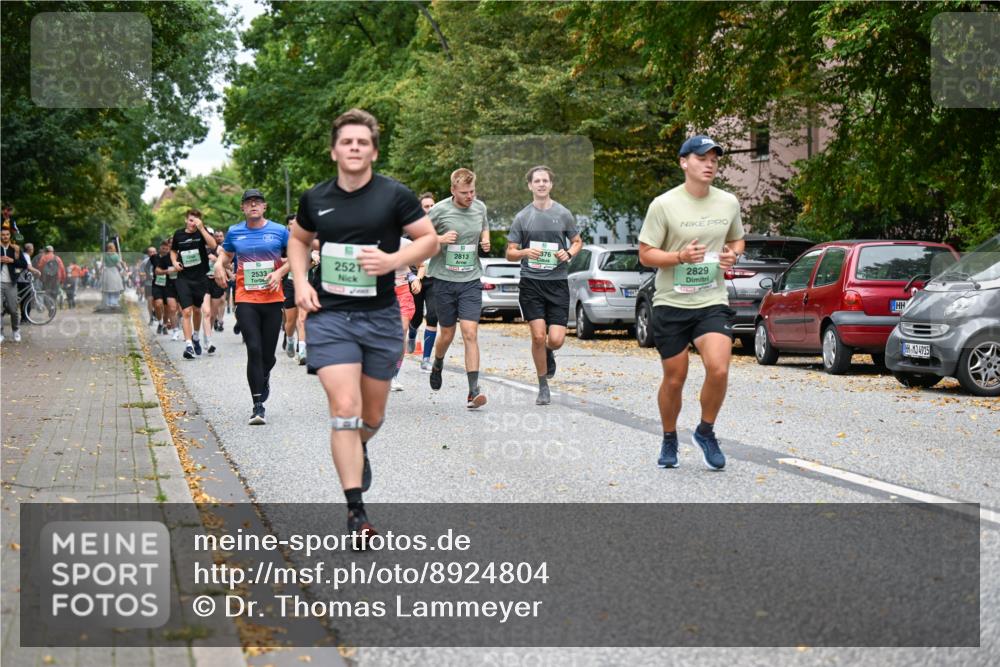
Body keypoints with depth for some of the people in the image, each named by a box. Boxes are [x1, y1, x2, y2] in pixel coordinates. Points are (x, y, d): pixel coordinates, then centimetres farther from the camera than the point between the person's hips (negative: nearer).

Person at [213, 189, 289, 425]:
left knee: (268, 353, 5)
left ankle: (264, 377, 43)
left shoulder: (279, 231, 3)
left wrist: (279, 272, -7)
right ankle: (258, 406, -10)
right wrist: (219, 266, 0)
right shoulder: (234, 232, 7)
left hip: (272, 299, 0)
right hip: (246, 299, 0)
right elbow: (225, 255, 22)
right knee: (254, 350, -13)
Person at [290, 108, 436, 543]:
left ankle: (358, 449, 51)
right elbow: (299, 239, 20)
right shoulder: (315, 199, 3)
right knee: (344, 408, -14)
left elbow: (428, 239, 0)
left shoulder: (395, 195, -5)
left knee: (372, 415, 13)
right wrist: (301, 282, 4)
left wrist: (394, 260, -18)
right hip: (329, 315, 0)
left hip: (380, 316, 0)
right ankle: (356, 511, -11)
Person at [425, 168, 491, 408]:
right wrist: (440, 239, -19)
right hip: (444, 280, -2)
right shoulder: (439, 210, -8)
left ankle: (474, 391, -13)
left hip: (471, 280, 2)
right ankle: (437, 365, 44)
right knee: (447, 334, 10)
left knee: (470, 333, -11)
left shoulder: (480, 208, 4)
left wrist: (486, 242, 3)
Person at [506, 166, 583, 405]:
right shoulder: (522, 217, 5)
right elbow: (510, 253, 8)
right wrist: (525, 252, -15)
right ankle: (543, 387, 9)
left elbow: (577, 242, 17)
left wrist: (569, 253, -5)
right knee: (538, 336, -8)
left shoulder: (563, 214, 5)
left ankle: (548, 352, 32)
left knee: (556, 339, -8)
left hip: (557, 282, 0)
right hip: (531, 282, 0)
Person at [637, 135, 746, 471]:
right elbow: (645, 254, -5)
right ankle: (669, 440, 30)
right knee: (674, 379, 5)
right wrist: (681, 257, -21)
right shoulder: (664, 204, -8)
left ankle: (706, 432, 8)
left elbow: (737, 239, 21)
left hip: (713, 302, 2)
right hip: (671, 304, -2)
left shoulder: (729, 203, 5)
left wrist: (733, 255, -2)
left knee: (718, 370, -18)